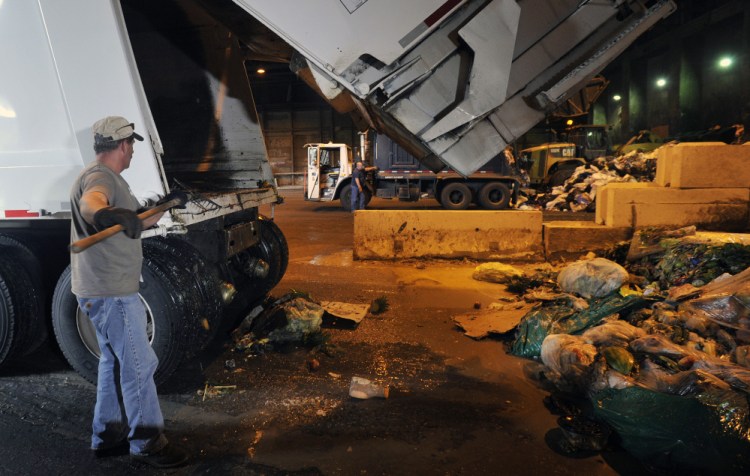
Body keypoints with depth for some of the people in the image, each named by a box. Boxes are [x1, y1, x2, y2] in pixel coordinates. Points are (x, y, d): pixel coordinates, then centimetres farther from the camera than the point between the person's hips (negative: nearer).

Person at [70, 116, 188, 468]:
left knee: (115, 361, 19)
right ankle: (146, 442, 6)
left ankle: (107, 435, 29)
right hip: (110, 292, -11)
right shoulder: (99, 176, -16)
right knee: (140, 364, -5)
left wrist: (167, 204, 31)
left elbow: (137, 223, 28)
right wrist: (105, 214, -62)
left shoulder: (109, 178, 18)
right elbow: (89, 202, -41)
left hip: (104, 290, 11)